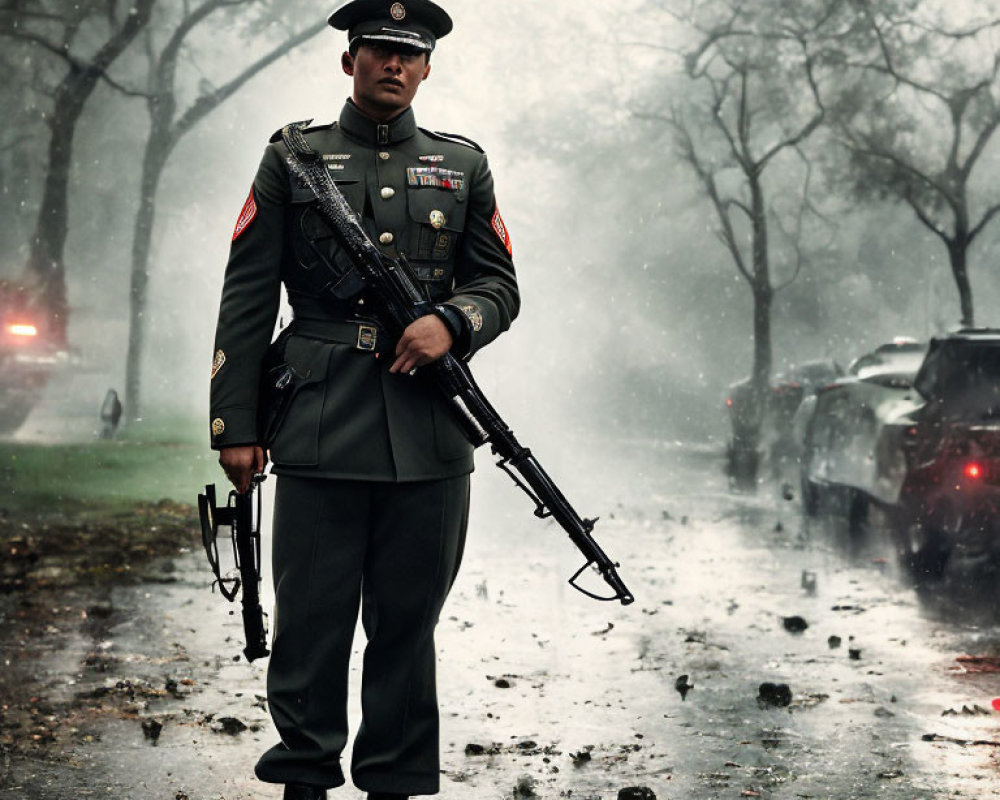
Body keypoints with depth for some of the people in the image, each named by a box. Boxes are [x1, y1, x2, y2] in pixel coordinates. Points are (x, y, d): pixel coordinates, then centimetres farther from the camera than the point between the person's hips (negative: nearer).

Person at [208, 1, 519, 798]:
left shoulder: (463, 165, 15)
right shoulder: (293, 160, 9)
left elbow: (501, 286, 14)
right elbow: (247, 300, 5)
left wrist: (451, 323, -10)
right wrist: (235, 424, -1)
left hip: (429, 434, 2)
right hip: (321, 430, -2)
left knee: (407, 622, 6)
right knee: (311, 618, -1)